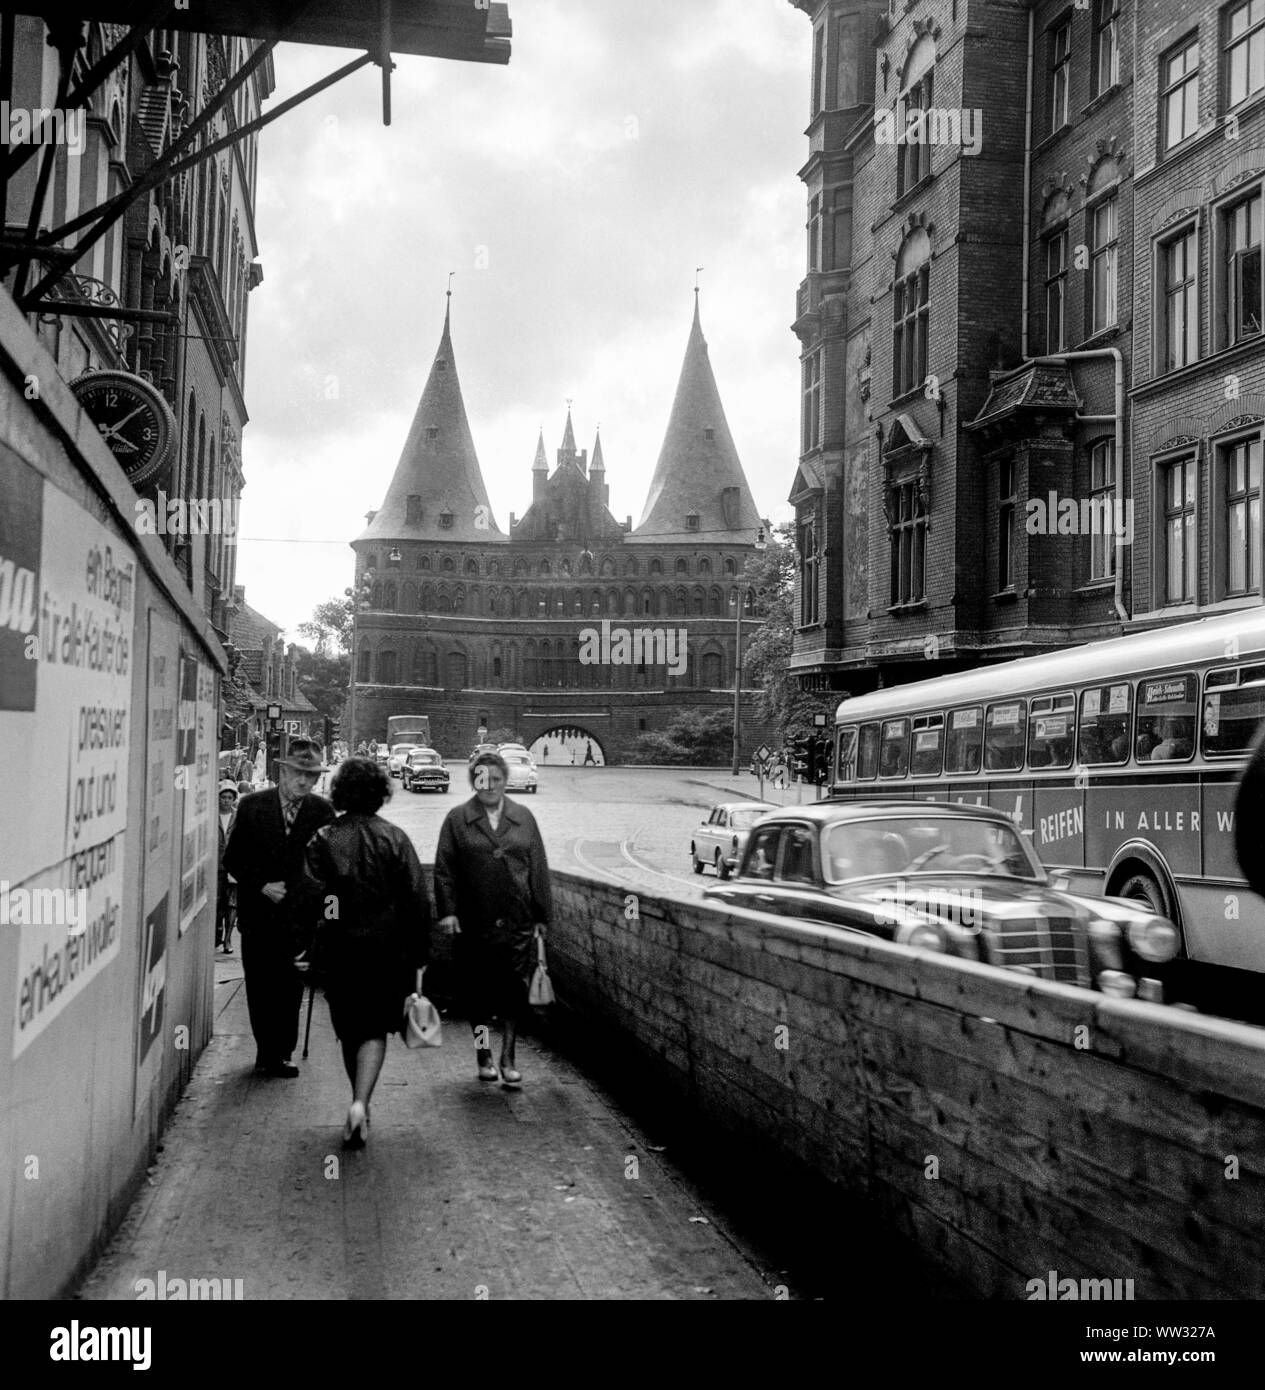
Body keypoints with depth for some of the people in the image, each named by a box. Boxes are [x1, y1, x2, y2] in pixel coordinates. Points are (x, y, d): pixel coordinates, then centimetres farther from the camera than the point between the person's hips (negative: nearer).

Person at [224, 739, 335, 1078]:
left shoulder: (323, 812, -2)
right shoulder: (252, 807, -1)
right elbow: (232, 859, 3)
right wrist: (261, 885, -10)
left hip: (299, 917, -1)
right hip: (258, 916, 1)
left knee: (290, 989, 0)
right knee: (260, 990, 7)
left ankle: (277, 1054, 14)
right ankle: (269, 1052, 23)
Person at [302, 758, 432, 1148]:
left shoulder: (323, 840, -4)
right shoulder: (395, 838, -4)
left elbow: (310, 896, -10)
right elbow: (418, 900, -5)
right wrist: (418, 955, 2)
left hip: (341, 950, 1)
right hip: (387, 949, -1)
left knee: (350, 1031, 16)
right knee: (375, 1029, 3)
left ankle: (360, 1104, 29)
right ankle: (360, 1103, -17)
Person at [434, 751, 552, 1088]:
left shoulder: (523, 818, 9)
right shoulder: (457, 820, 4)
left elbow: (538, 868, 10)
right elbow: (444, 869, 2)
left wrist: (542, 914, 7)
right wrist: (447, 910, -8)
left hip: (517, 922, 1)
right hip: (474, 922, 0)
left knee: (515, 991, -3)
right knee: (477, 992, 8)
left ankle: (508, 1058, 7)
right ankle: (483, 1055, 24)